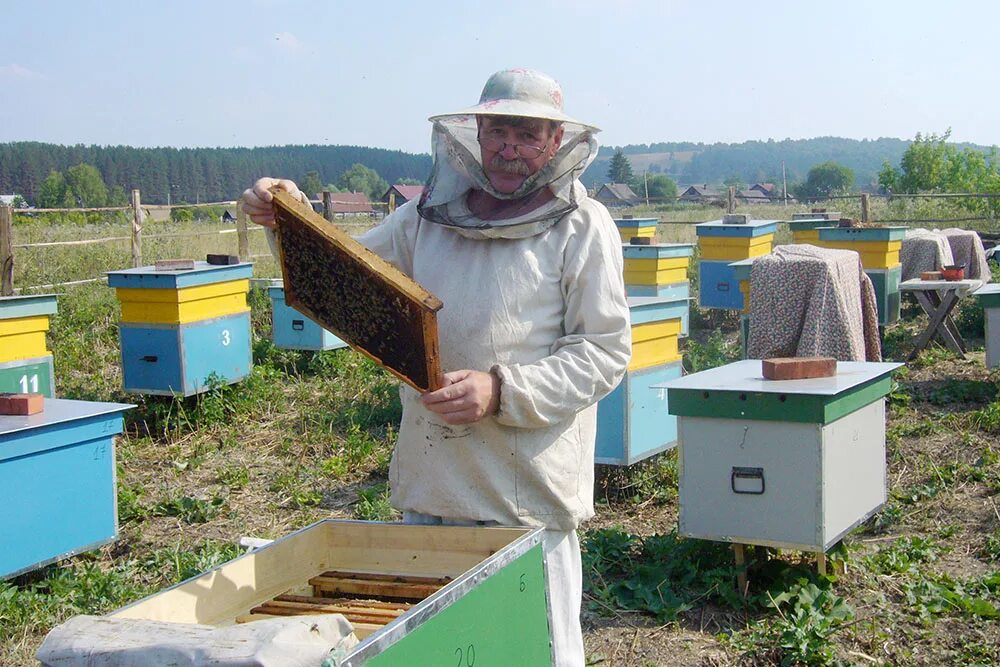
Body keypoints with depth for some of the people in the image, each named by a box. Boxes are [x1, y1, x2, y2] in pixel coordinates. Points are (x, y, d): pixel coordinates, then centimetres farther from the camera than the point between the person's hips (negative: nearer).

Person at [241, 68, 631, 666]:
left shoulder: (582, 225, -4)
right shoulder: (432, 213, 10)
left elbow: (605, 351, -9)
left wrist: (502, 392, -20)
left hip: (529, 490, -5)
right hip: (430, 481, 5)